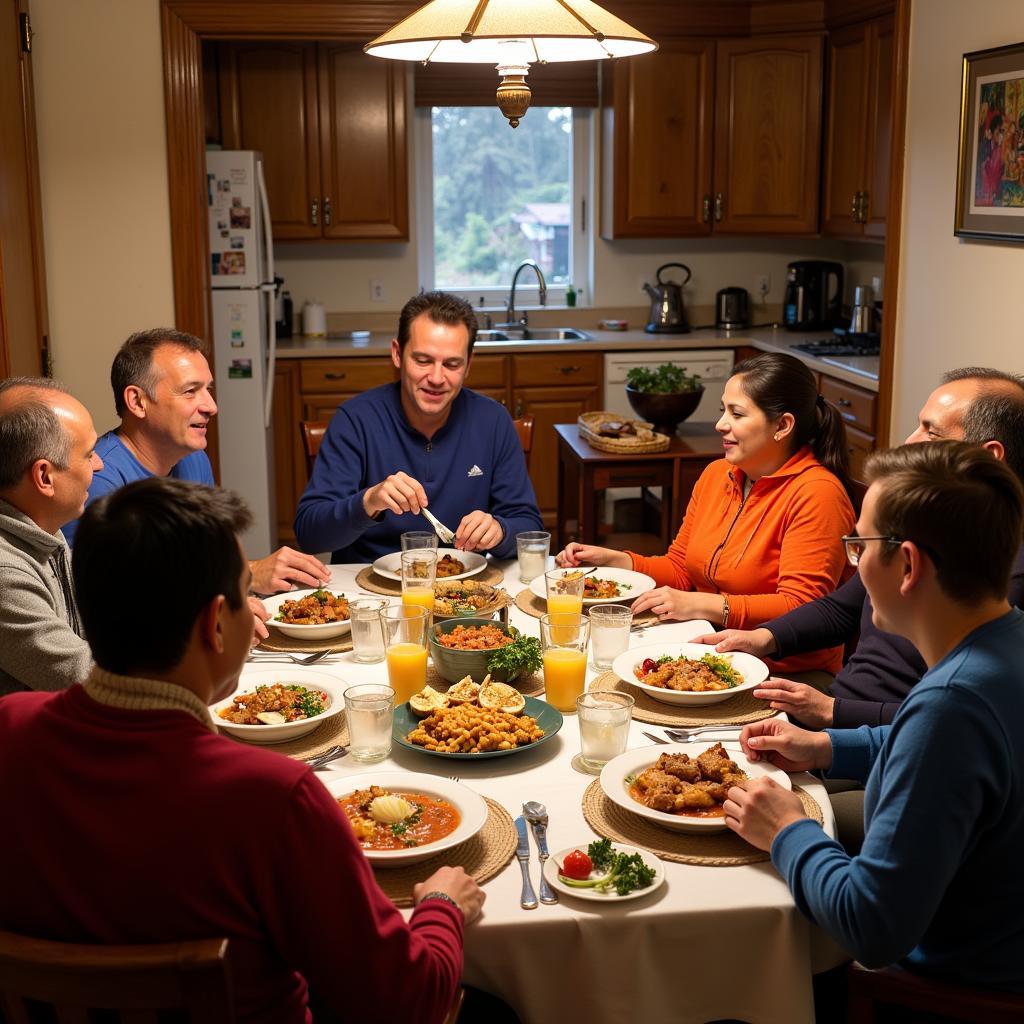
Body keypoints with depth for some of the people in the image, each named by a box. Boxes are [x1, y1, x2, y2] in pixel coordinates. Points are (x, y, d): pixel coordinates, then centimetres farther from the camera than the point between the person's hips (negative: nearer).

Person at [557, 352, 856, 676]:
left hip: (781, 673, -7)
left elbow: (801, 609, -20)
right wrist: (613, 560, 4)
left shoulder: (817, 494, -14)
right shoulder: (716, 474, 12)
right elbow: (680, 569, 20)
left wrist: (702, 606, -25)